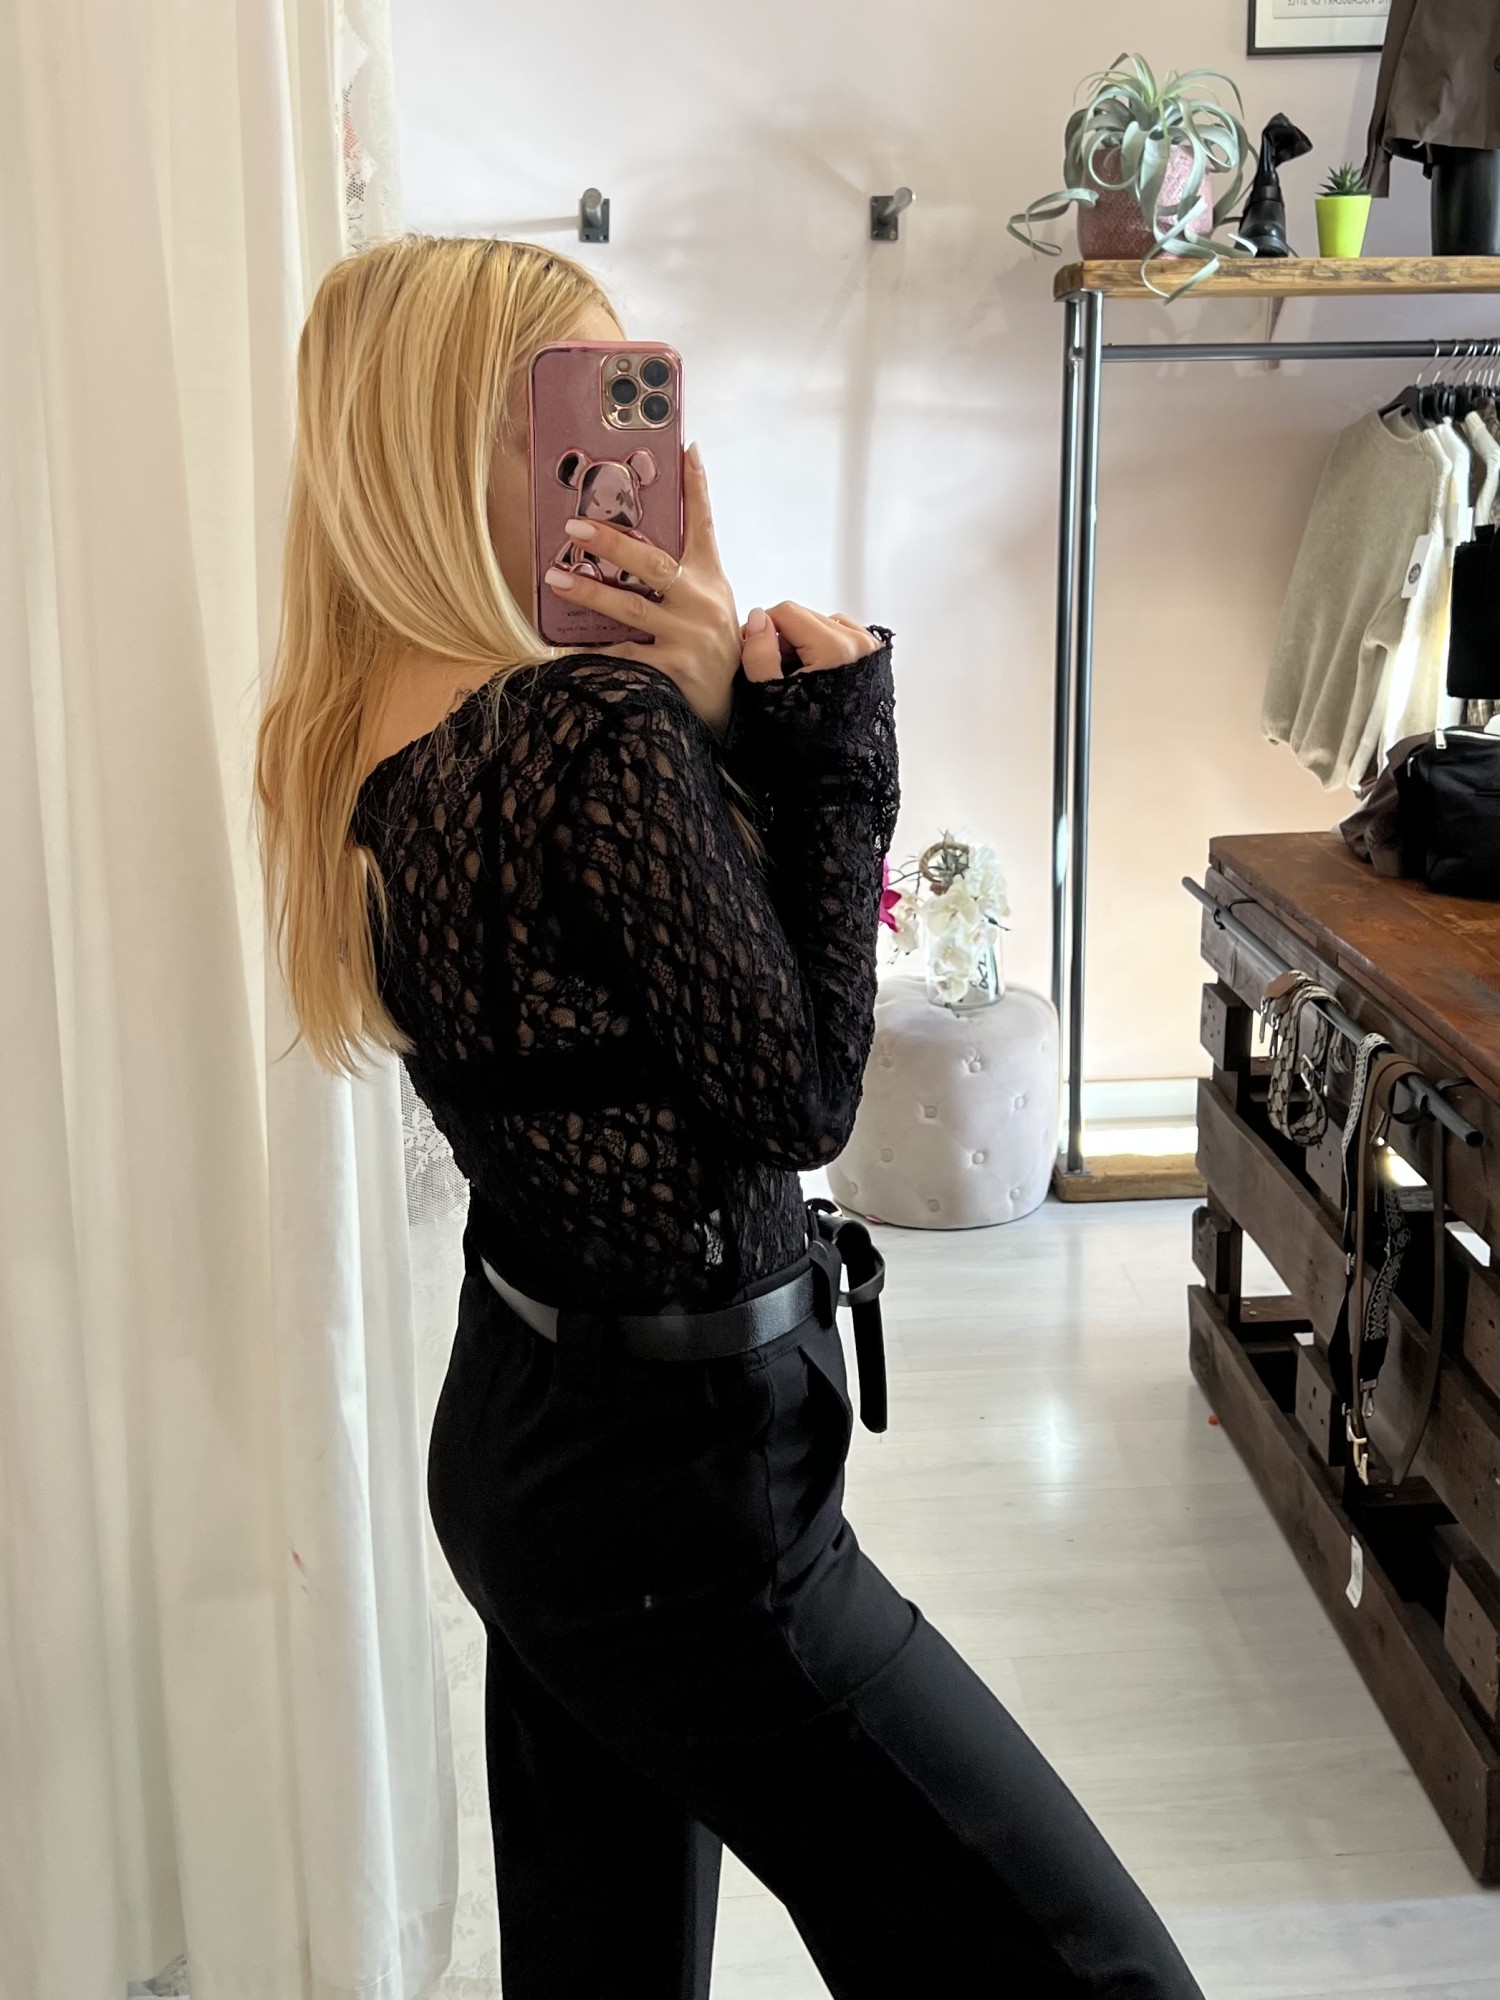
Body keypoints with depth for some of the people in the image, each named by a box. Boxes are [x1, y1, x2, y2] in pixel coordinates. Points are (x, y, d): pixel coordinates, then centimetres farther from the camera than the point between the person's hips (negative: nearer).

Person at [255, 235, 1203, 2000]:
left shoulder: (364, 739, 5)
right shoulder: (601, 727, -22)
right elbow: (800, 1092, -14)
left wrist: (720, 708, -6)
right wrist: (827, 734, -11)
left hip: (522, 1432, 10)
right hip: (677, 1470, -9)